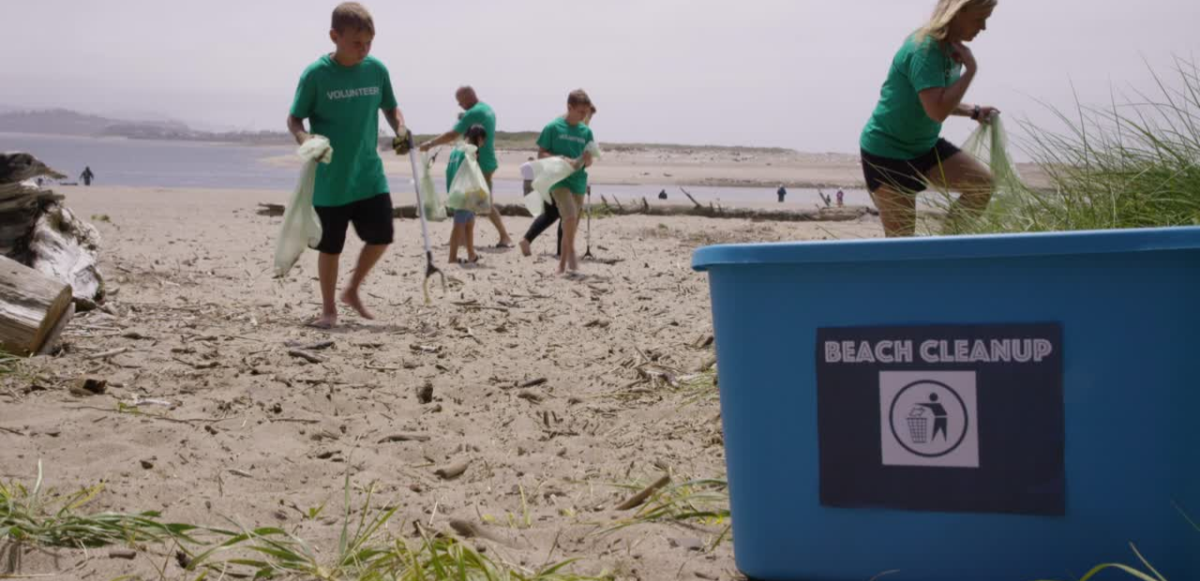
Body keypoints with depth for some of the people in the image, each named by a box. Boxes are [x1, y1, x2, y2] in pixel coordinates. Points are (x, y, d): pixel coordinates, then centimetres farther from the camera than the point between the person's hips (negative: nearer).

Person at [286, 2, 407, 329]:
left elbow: (391, 109, 14)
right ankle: (328, 309, 22)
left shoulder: (377, 70, 0)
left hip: (370, 175, 4)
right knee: (331, 247, 5)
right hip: (330, 180, -4)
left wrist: (400, 129, -6)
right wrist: (305, 140, -25)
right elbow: (294, 120, -4)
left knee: (381, 236, 4)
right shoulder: (315, 74, -11)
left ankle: (352, 290, 27)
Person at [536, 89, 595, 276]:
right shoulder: (553, 127, -4)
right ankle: (571, 252, -4)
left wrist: (585, 160, -11)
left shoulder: (586, 131, 8)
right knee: (570, 215, -23)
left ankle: (563, 263, 20)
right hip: (558, 179, -5)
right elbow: (541, 154, -2)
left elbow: (588, 160, 13)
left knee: (572, 223, 8)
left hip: (578, 182, 5)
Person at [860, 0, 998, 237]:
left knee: (983, 182, -4)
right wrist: (970, 69, -25)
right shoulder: (924, 50, -25)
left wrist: (973, 112, 3)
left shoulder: (950, 47, 3)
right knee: (901, 238, -5)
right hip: (887, 151, -9)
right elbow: (937, 110, -33)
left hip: (925, 146, 9)